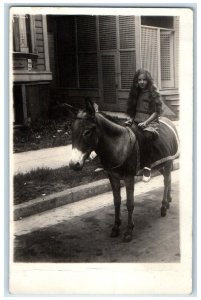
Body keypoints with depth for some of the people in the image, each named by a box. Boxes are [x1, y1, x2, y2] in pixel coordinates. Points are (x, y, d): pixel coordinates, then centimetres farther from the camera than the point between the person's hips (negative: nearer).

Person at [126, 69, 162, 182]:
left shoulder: (154, 93, -1)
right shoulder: (135, 93, 15)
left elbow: (156, 112, -7)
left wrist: (146, 122, -18)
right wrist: (131, 119, 1)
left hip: (151, 122, -6)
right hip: (136, 122, 6)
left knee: (148, 136, -37)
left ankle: (147, 167, -33)